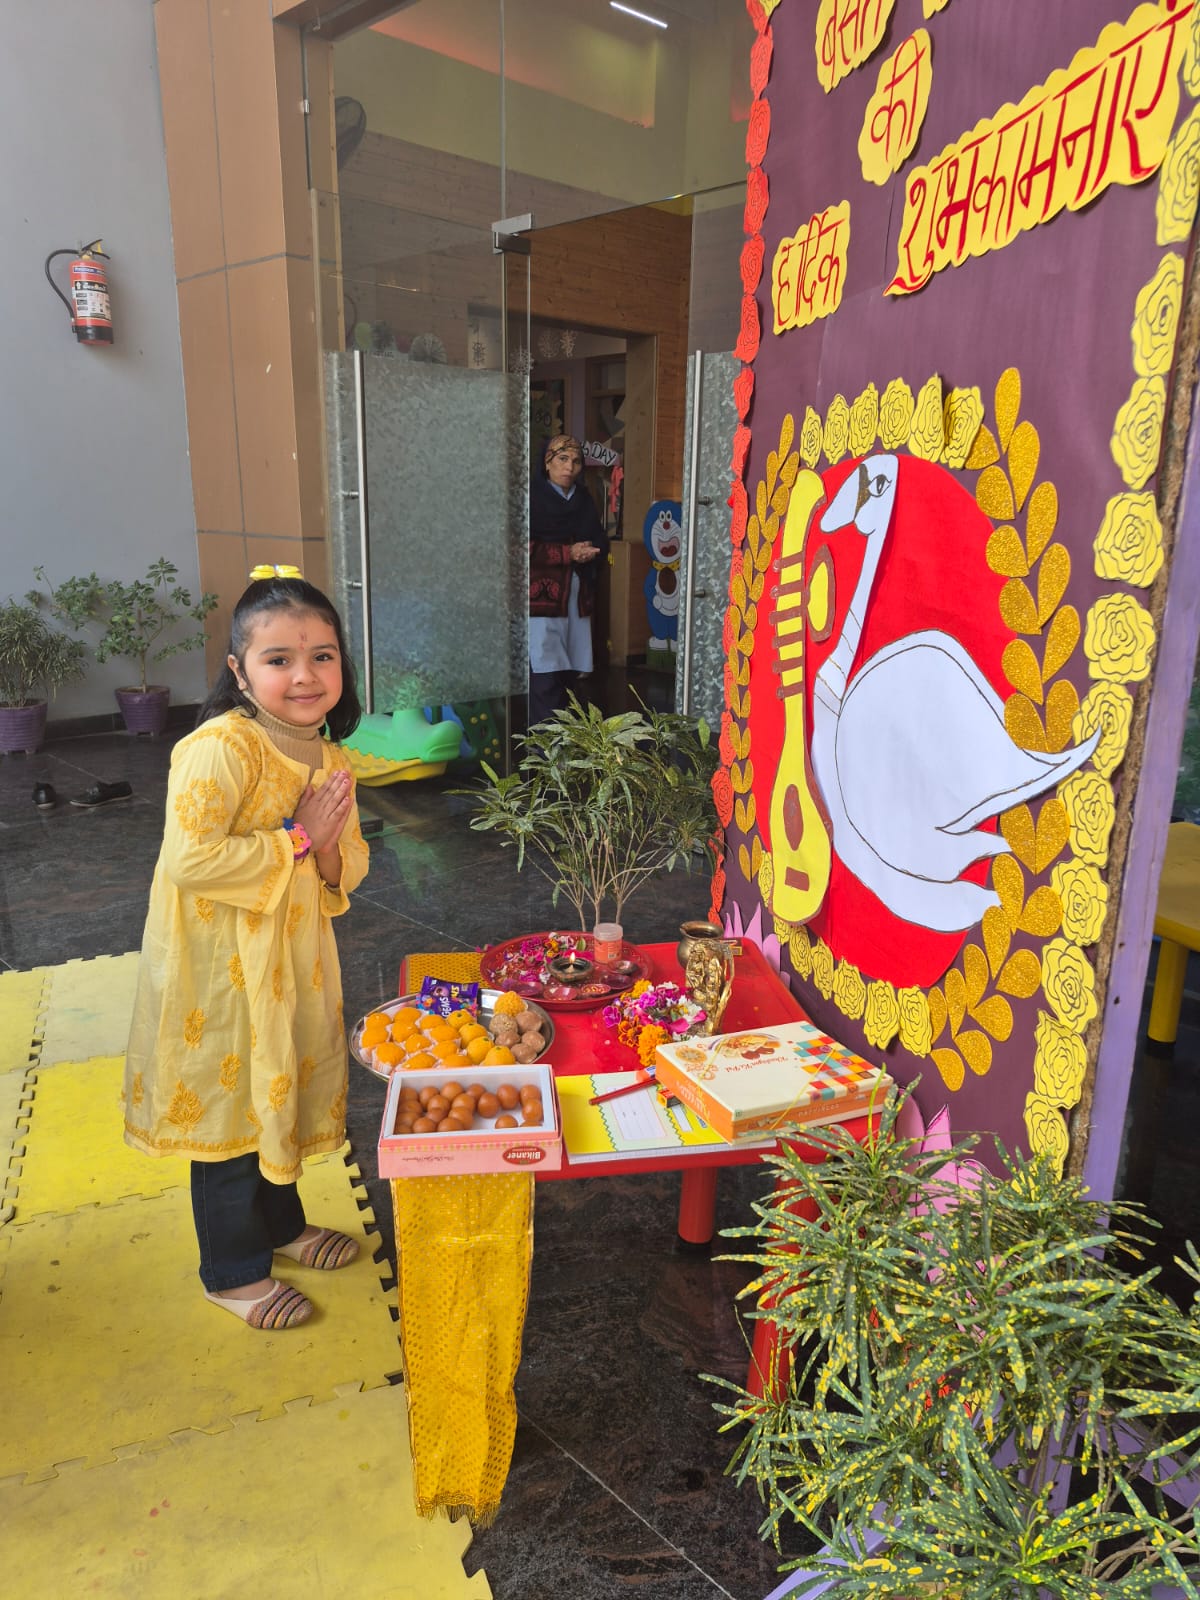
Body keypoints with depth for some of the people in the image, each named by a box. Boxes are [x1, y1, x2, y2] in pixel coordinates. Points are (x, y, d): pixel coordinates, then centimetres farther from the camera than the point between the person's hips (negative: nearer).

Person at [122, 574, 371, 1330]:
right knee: (231, 1112, 9)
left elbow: (349, 869, 8)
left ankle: (280, 1222, 47)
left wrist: (329, 847, -15)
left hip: (292, 961, 8)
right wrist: (296, 838, -24)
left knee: (280, 1094, 23)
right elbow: (189, 858, -32)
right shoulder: (221, 748, -23)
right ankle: (234, 1273, 30)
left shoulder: (328, 757, 2)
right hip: (221, 969, -7)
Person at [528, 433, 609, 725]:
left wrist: (589, 553, -6)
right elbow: (526, 548, -13)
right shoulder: (533, 496, -3)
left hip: (577, 598, 6)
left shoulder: (584, 500, 17)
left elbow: (601, 544, 18)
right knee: (545, 678, -11)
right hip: (542, 597, -6)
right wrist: (569, 553, -14)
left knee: (566, 674, 5)